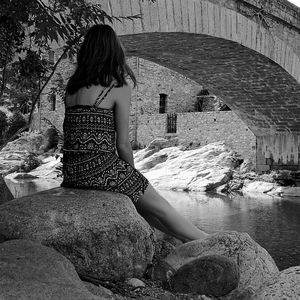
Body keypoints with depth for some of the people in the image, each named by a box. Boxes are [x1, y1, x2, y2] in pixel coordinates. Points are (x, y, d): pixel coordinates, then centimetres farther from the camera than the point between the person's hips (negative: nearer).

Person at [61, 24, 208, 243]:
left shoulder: (72, 85, 13)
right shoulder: (119, 87, -5)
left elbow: (80, 132, 14)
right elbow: (123, 145, -7)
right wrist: (132, 174, 12)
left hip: (71, 173, 7)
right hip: (101, 168, -6)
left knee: (142, 201, 22)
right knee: (158, 206, 12)